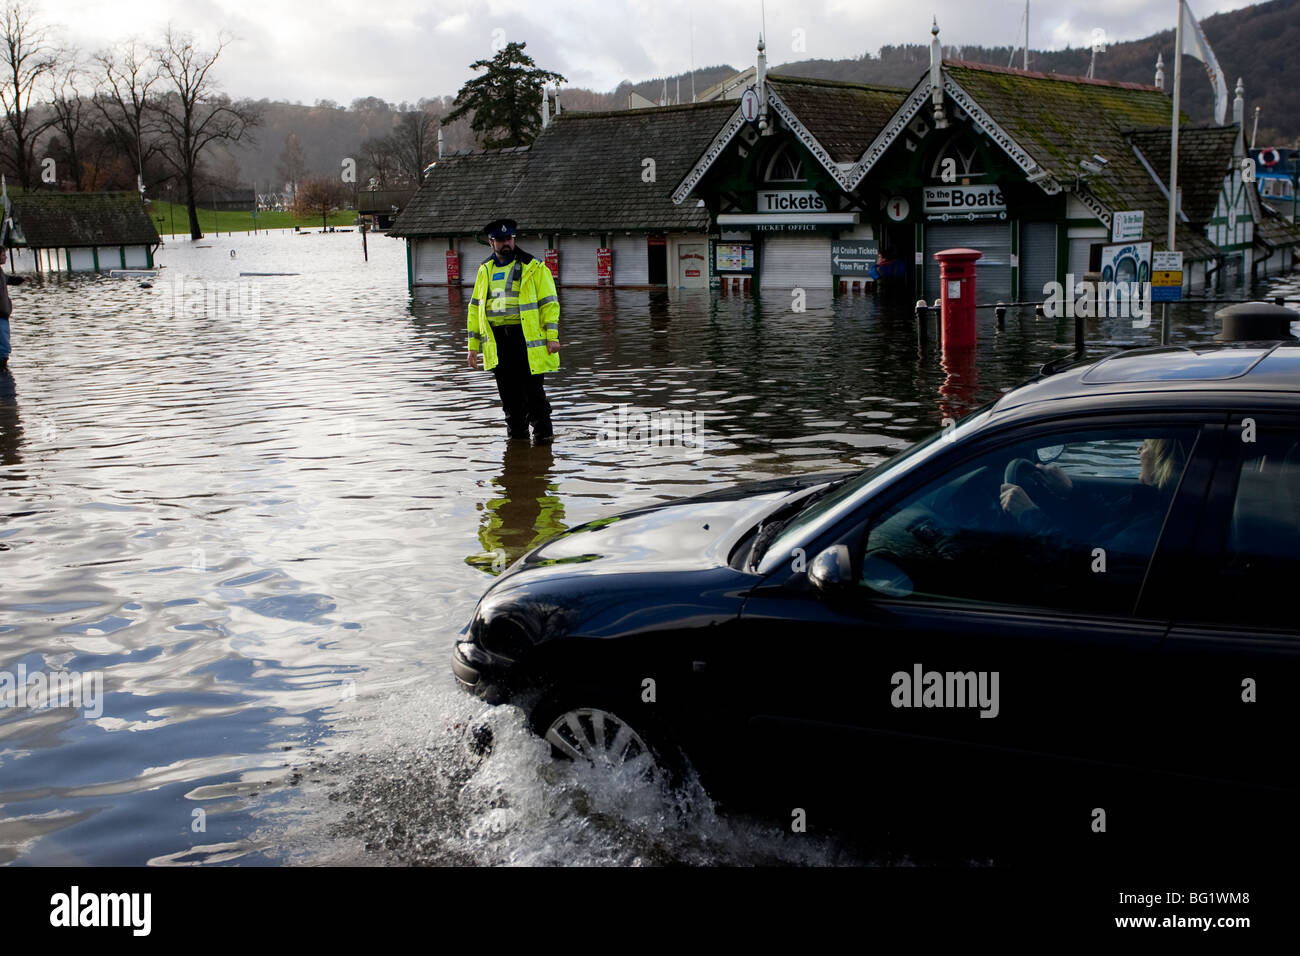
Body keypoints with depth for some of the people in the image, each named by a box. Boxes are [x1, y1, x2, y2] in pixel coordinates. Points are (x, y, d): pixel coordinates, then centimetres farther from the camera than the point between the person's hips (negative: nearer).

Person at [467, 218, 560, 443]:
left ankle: (542, 431, 7)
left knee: (532, 388, -5)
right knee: (508, 390, 8)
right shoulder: (485, 270, 14)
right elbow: (476, 307, 18)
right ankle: (516, 432, 20)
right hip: (497, 338, 4)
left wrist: (552, 336, -10)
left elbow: (549, 302, -1)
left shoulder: (532, 268, 1)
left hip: (526, 335, -4)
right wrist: (473, 345, 13)